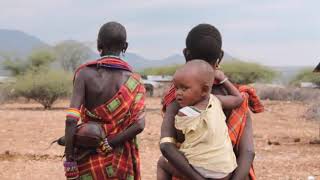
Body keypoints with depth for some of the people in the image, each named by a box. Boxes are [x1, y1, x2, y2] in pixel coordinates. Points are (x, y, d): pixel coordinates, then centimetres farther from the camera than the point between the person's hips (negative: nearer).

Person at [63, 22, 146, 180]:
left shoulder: (85, 73, -9)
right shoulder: (133, 80, -3)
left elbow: (71, 119, -18)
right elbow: (139, 124, -16)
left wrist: (69, 160, -14)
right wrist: (107, 145, -12)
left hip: (89, 159, -1)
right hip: (121, 160, 1)